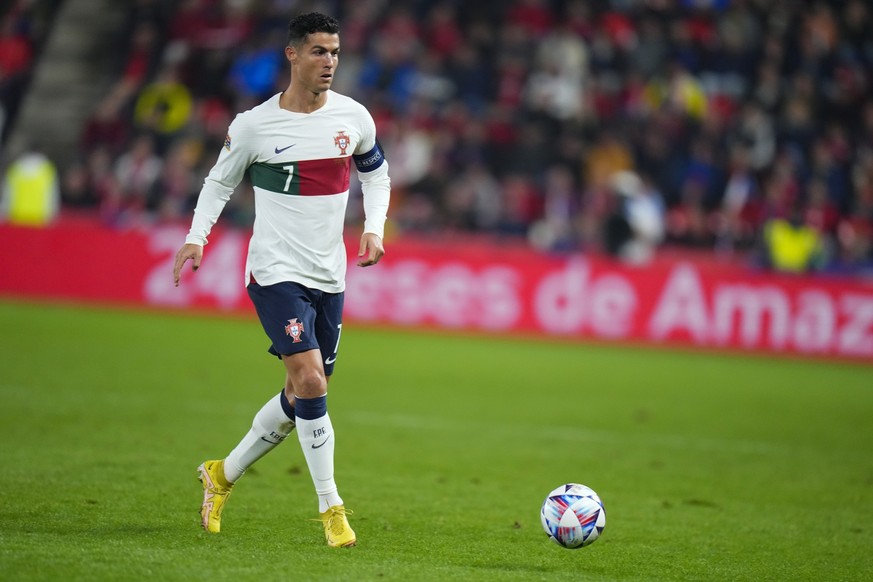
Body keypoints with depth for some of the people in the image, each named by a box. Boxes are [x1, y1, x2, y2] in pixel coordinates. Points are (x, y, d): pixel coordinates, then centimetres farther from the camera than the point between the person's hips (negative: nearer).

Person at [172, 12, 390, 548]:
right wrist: (197, 237, -5)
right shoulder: (254, 126, -7)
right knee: (309, 379, -20)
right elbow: (220, 182, 7)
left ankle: (224, 474, 32)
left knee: (303, 397, 11)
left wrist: (374, 228, 4)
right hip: (275, 271, -5)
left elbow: (376, 172, 18)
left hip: (329, 276, 5)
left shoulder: (354, 118, 1)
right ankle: (332, 509, -11)